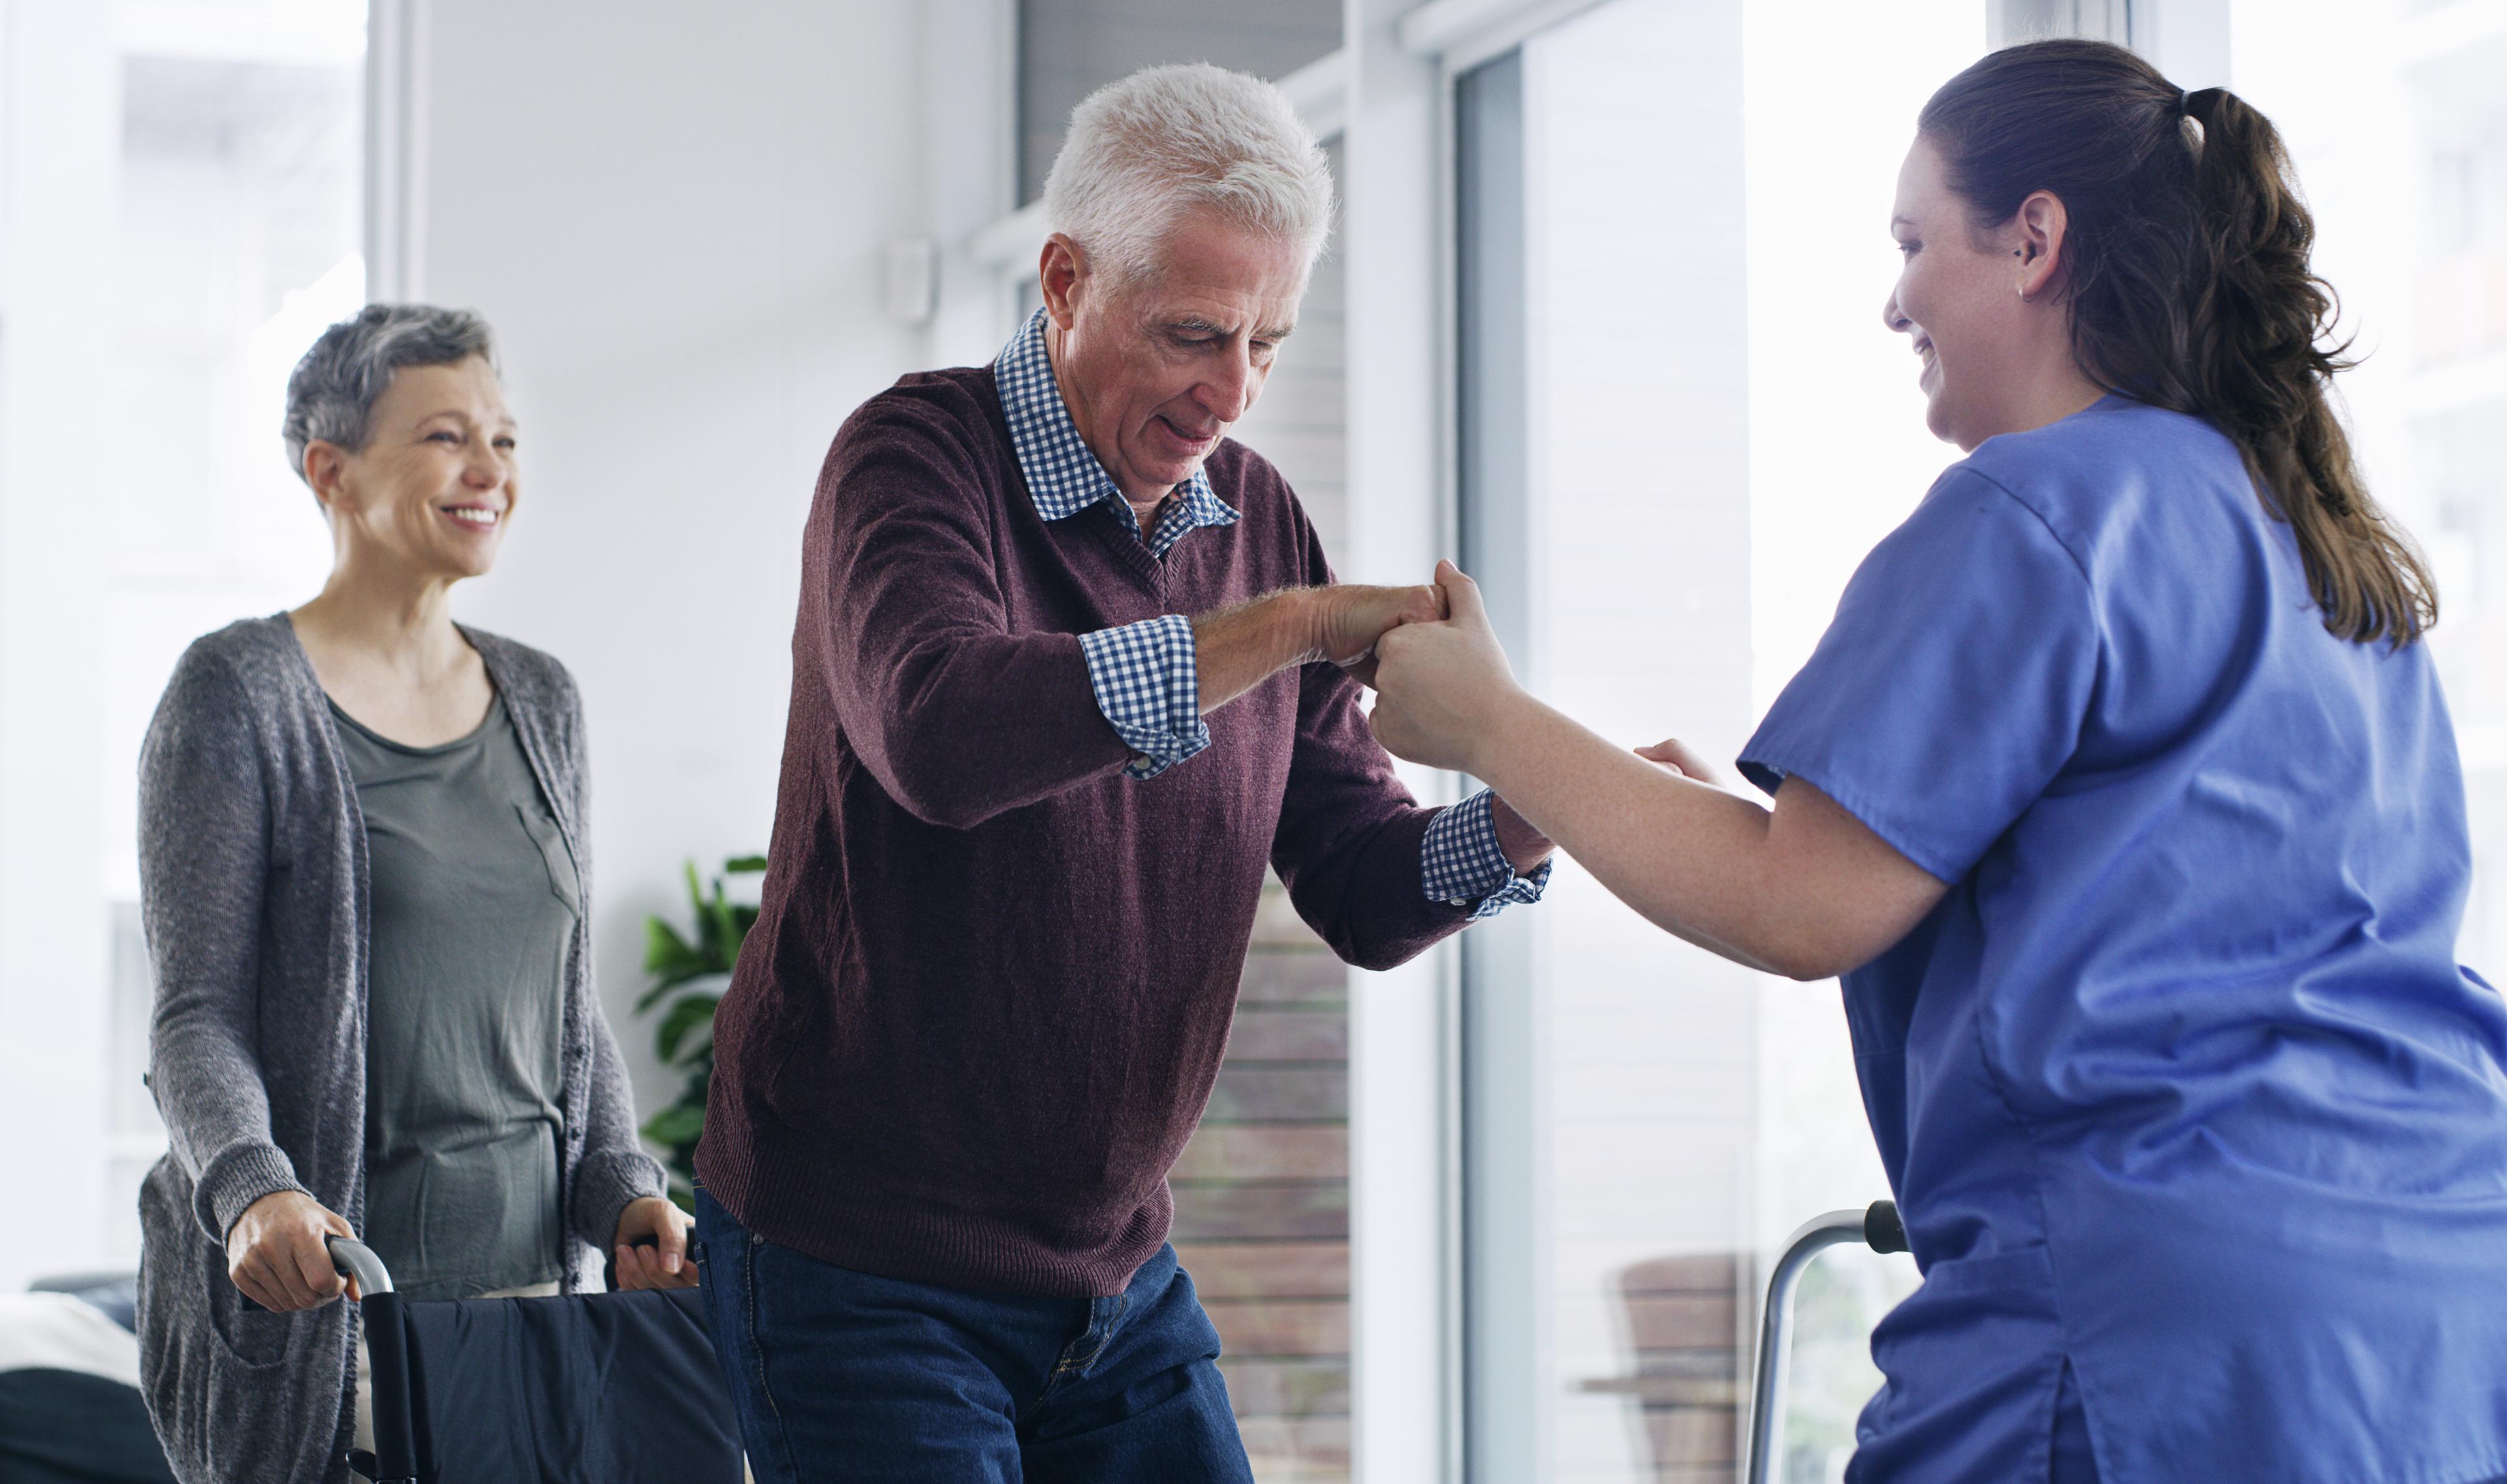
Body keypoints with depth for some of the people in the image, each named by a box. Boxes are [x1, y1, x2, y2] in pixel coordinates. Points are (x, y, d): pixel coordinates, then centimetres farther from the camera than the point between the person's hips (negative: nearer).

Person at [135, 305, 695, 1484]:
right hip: (316, 1298, -5)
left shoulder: (539, 700, 13)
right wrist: (253, 1191, -26)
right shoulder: (238, 694, -4)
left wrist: (623, 1189, 1)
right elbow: (197, 1013, -9)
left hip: (528, 1273, 5)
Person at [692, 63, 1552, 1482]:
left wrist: (1518, 820, -17)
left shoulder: (1258, 520, 5)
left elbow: (1364, 886, 4)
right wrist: (1280, 630, -35)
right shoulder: (920, 453, -12)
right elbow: (936, 732, -35)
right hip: (863, 1270, -6)